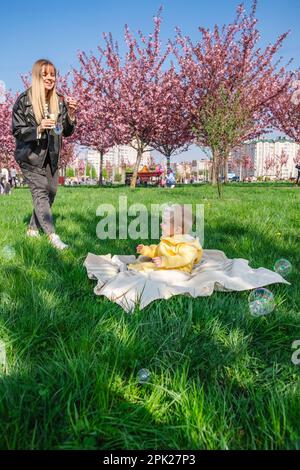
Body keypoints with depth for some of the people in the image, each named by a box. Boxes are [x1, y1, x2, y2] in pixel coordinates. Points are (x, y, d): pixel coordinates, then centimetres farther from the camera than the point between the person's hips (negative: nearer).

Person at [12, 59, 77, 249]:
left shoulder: (59, 101, 1)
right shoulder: (24, 100, -9)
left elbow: (67, 132, 2)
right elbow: (17, 131, -9)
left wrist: (71, 114, -16)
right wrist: (39, 128, -26)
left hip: (51, 156, 5)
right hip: (30, 155, -5)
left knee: (51, 192, 6)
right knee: (40, 192, -12)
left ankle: (33, 228, 21)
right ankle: (52, 235, -15)